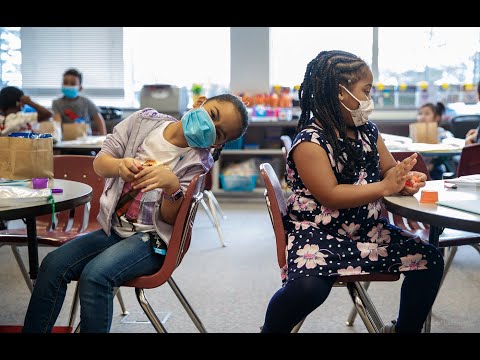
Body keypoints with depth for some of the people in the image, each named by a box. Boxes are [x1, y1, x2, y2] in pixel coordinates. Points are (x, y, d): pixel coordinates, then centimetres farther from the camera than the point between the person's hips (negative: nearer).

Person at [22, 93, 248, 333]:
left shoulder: (198, 161, -6)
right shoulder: (144, 120, 2)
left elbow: (171, 218, -10)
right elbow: (99, 163, 0)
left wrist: (172, 185, -31)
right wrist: (119, 165, -24)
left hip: (151, 239, -4)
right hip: (114, 229, 4)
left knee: (95, 276, -28)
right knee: (53, 264, -14)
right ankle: (33, 329, 0)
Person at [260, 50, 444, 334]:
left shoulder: (368, 131, 8)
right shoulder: (310, 141, -15)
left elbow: (389, 169, 17)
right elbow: (330, 196, -21)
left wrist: (405, 180, -7)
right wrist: (385, 187, -20)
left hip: (368, 228, 8)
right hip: (318, 233, -8)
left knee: (430, 260, 0)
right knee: (308, 286, -34)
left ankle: (405, 328, 20)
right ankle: (271, 328, -2)